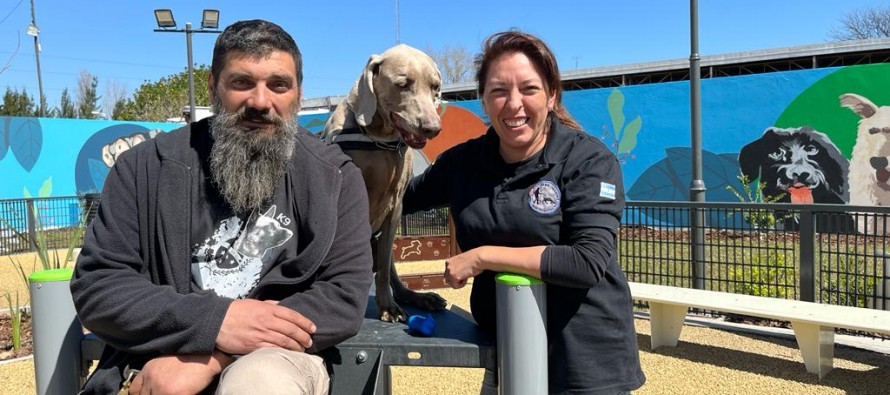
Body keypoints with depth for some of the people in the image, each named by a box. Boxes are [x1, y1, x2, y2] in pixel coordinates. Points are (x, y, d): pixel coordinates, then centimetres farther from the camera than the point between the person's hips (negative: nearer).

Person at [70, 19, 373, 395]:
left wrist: (206, 357, -17)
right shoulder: (147, 167, 2)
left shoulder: (333, 176, 0)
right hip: (161, 360, 1)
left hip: (276, 353, 0)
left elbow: (345, 296, -8)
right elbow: (96, 286, 0)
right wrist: (212, 320, -18)